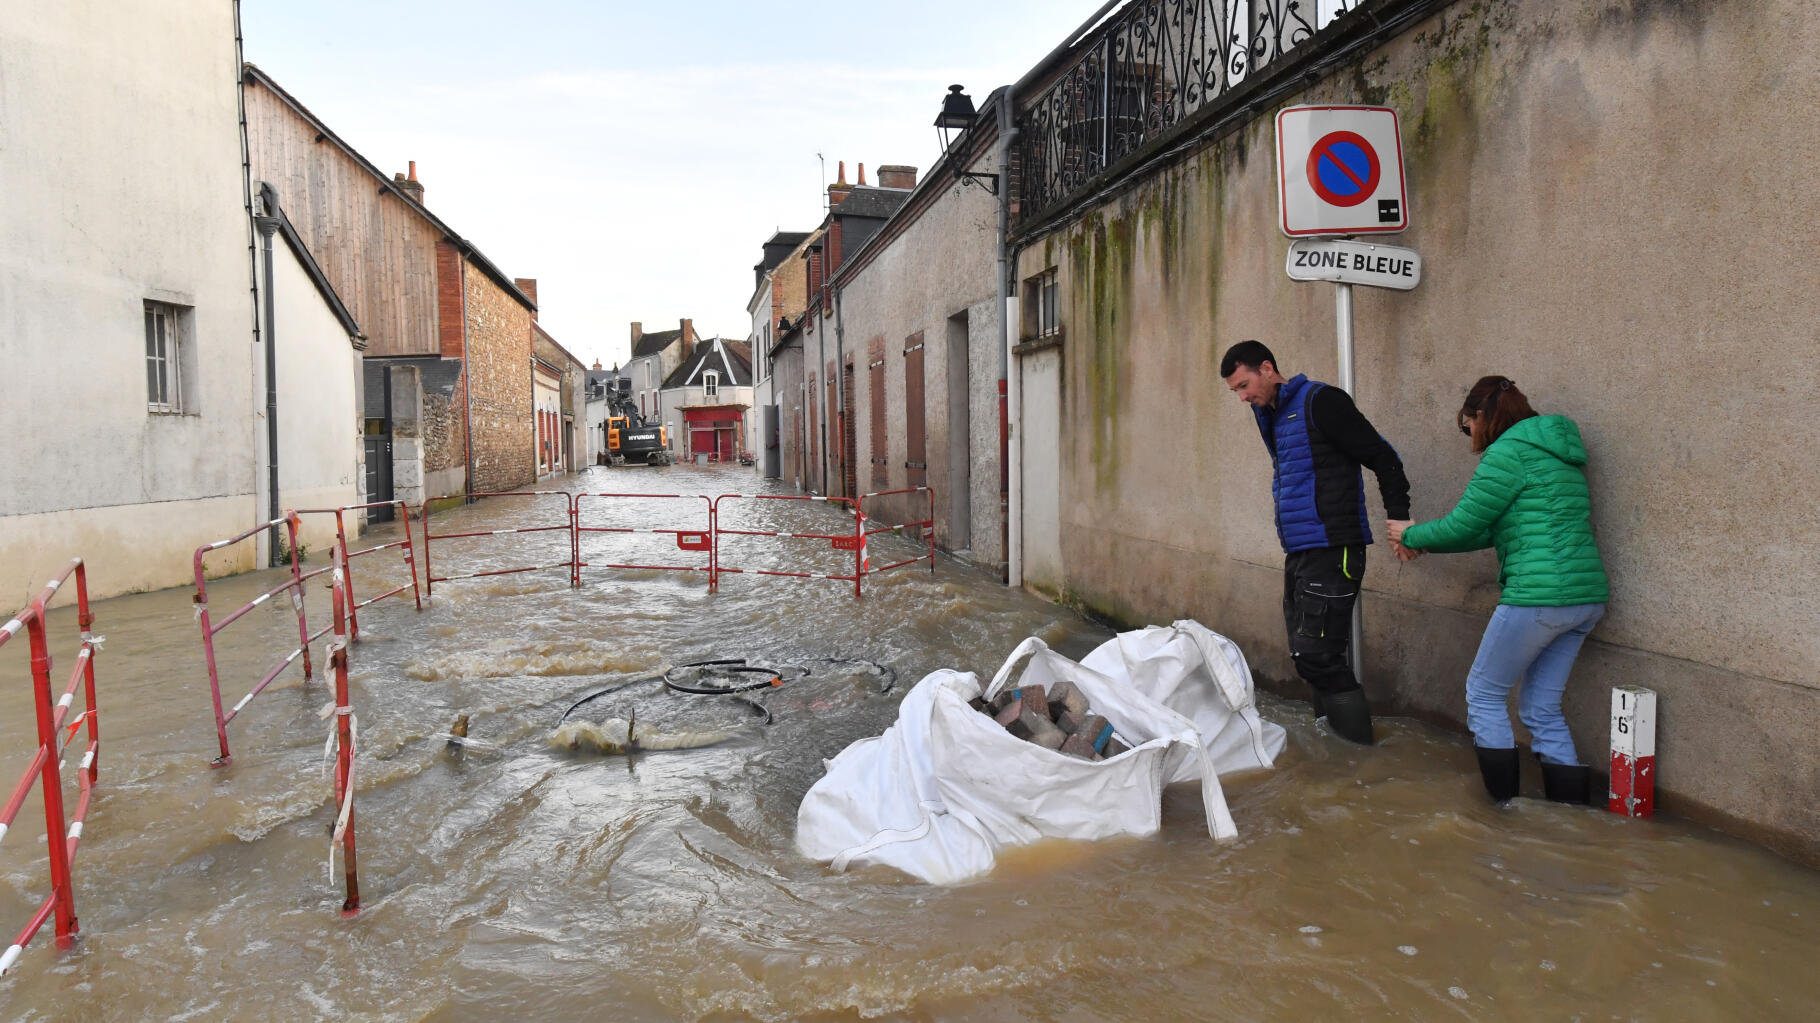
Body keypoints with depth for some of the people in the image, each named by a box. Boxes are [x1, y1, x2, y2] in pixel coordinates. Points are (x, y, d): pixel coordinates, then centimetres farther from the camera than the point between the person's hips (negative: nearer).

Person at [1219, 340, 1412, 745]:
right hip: (1298, 555, 9)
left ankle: (1360, 753, -2)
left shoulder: (1320, 401, -9)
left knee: (1317, 655, -12)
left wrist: (1398, 515, -20)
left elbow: (1381, 456, -11)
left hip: (1332, 551, -9)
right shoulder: (1271, 415, 18)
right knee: (1307, 655, 10)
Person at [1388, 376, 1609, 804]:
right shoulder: (1556, 451, 20)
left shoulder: (1508, 451, -10)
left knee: (1484, 693, 7)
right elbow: (1492, 531, 23)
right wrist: (1426, 543, 24)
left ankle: (1503, 804, 12)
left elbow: (1462, 524, -7)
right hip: (1587, 596, 9)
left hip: (1540, 596, -9)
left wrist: (1411, 536, 10)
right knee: (1542, 707, 15)